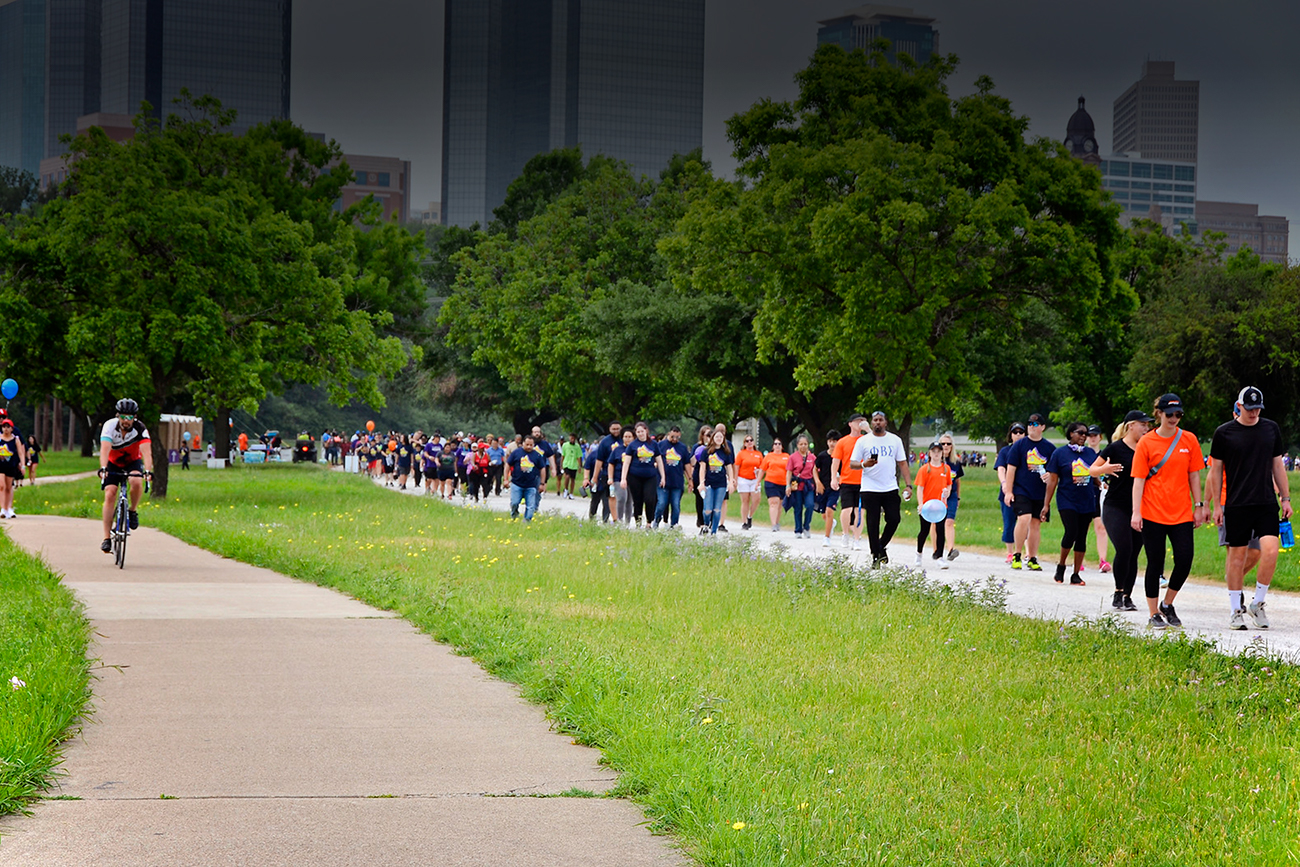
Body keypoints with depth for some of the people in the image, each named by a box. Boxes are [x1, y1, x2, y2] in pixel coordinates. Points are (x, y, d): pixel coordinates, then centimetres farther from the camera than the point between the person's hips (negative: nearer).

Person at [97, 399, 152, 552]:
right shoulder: (110, 426, -26)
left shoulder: (140, 428, -26)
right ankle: (107, 538, -12)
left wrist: (148, 470, -53)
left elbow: (146, 451, -37)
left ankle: (132, 511, -5)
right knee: (110, 495, -16)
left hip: (133, 461, 0)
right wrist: (103, 468, -55)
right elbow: (105, 449, -38)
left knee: (136, 482, -33)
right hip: (113, 463, 0)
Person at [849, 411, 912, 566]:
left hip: (890, 488, 2)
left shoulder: (895, 440, 10)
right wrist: (864, 465, -20)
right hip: (870, 488, -2)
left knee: (894, 519, -5)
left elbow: (903, 463, 11)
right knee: (873, 524, -2)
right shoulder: (863, 441, 4)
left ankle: (882, 546, 19)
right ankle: (875, 555, 8)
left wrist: (908, 485, 1)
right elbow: (852, 464, 2)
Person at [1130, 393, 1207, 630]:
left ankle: (1167, 604, 17)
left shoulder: (1189, 440, 6)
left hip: (1182, 513, 2)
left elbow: (1194, 475, 11)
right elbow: (1139, 479, -3)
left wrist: (1198, 506, 6)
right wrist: (1136, 512, -10)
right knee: (1155, 564, 1)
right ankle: (1154, 614, 12)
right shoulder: (1146, 442, -1)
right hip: (1153, 514, -2)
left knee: (1185, 561, -6)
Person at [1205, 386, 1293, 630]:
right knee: (1237, 555, 2)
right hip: (1236, 505, -2)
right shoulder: (1224, 433, 0)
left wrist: (1286, 499, 12)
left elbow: (1278, 465, 16)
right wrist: (1216, 505, 2)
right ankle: (1236, 610, 14)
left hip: (1266, 503, 2)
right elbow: (1215, 470, 5)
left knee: (1270, 549, -13)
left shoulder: (1271, 429, 9)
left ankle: (1258, 604, 4)